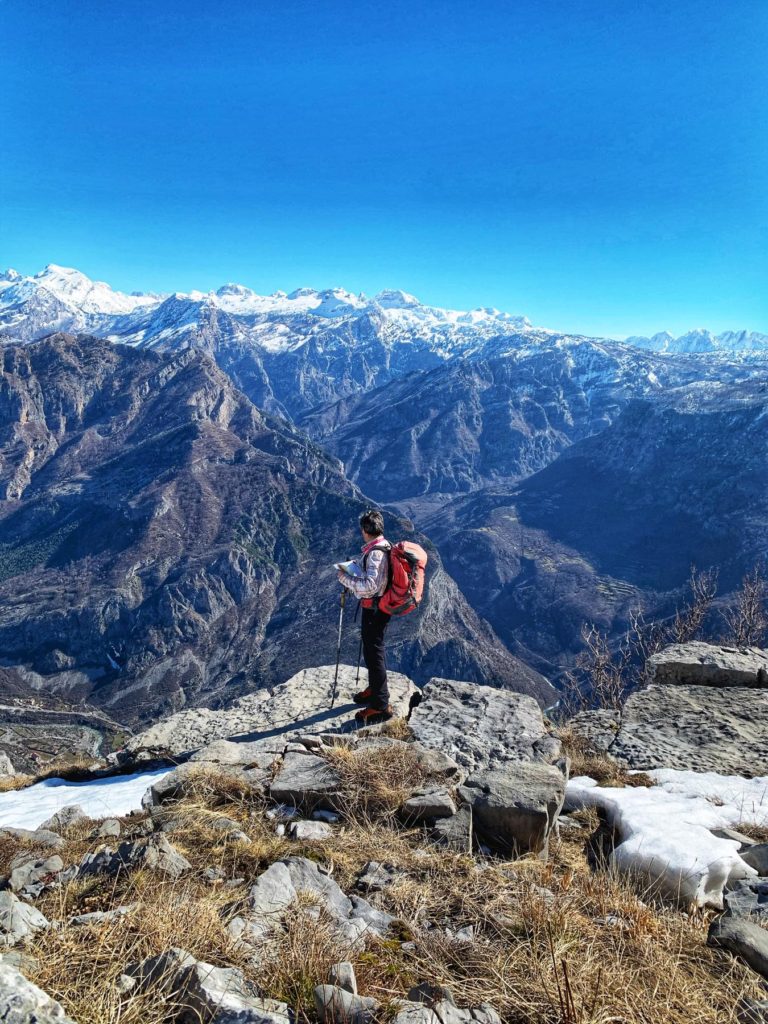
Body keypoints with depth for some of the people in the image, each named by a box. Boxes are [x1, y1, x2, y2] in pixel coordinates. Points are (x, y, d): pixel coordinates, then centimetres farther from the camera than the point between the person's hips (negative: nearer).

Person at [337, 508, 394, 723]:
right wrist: (355, 574, 10)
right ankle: (374, 688, 42)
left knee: (374, 652, -2)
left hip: (374, 608, -10)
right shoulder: (383, 547, 6)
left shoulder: (375, 553, -25)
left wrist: (346, 579, -20)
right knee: (373, 649, 24)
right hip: (377, 606, 10)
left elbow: (370, 585, -31)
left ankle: (381, 705, 5)